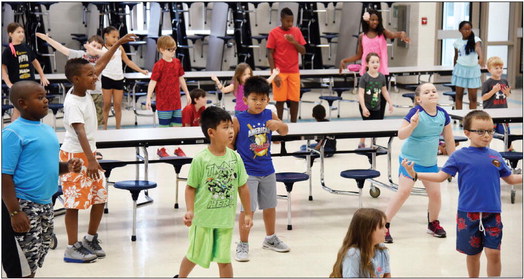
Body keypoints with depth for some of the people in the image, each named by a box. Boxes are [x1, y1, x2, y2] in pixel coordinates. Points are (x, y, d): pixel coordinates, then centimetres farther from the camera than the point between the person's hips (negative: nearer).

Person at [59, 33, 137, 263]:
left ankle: (90, 239, 26)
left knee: (100, 197, 11)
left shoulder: (85, 91, 2)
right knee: (74, 203, -2)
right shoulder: (72, 103, -21)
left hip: (89, 153, 9)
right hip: (74, 156, -9)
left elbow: (101, 64, 11)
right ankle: (72, 248, 6)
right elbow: (80, 132, -30)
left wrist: (118, 44, 12)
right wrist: (90, 161, -37)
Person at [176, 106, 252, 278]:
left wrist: (248, 213, 8)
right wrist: (190, 211, -19)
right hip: (203, 218, -2)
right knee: (195, 255, 15)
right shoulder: (200, 160, -15)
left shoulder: (235, 158, -4)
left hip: (226, 219, 2)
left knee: (224, 259, 9)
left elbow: (242, 187, 4)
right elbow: (191, 187, -8)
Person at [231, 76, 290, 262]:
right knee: (248, 208, -5)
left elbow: (284, 132, 2)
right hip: (247, 172, -5)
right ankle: (243, 245, 9)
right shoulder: (238, 120, -11)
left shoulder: (269, 115, -1)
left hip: (267, 170, 5)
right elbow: (230, 145, -5)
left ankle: (270, 239, 37)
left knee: (269, 206, 17)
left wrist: (279, 124, -20)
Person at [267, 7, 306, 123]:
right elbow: (270, 54, -5)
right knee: (280, 100, 0)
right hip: (280, 72, -3)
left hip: (294, 72, 3)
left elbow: (303, 51, 6)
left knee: (294, 100, 3)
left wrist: (294, 42, -14)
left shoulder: (297, 31, 5)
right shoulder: (274, 33, -5)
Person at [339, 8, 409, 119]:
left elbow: (394, 34, -20)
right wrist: (344, 60, 0)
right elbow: (358, 56, 11)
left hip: (382, 72, -1)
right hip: (366, 72, 1)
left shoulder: (383, 33, 1)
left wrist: (402, 34, -42)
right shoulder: (362, 37, 5)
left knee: (381, 98, 3)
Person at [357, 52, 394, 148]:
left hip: (377, 107, 4)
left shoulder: (381, 77, 0)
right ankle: (362, 143, 17)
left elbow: (384, 91, 12)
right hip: (366, 107, -4)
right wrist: (364, 108, -23)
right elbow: (361, 93, -17)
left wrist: (390, 103, 11)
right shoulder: (364, 78, -15)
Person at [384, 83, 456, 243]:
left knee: (435, 193, 3)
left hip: (430, 162, 5)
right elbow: (401, 135, -22)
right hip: (410, 159, -5)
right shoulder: (416, 113, -19)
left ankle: (433, 224, 30)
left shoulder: (442, 114, -4)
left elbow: (449, 139, 9)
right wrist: (412, 125, -40)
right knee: (404, 191, -15)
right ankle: (384, 225, -7)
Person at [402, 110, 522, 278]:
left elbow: (510, 179, 18)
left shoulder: (495, 157, 6)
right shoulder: (459, 156, -2)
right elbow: (441, 176, -5)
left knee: (493, 252, -5)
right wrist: (415, 174, -16)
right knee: (473, 253, 11)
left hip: (492, 214, 1)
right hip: (468, 213, -1)